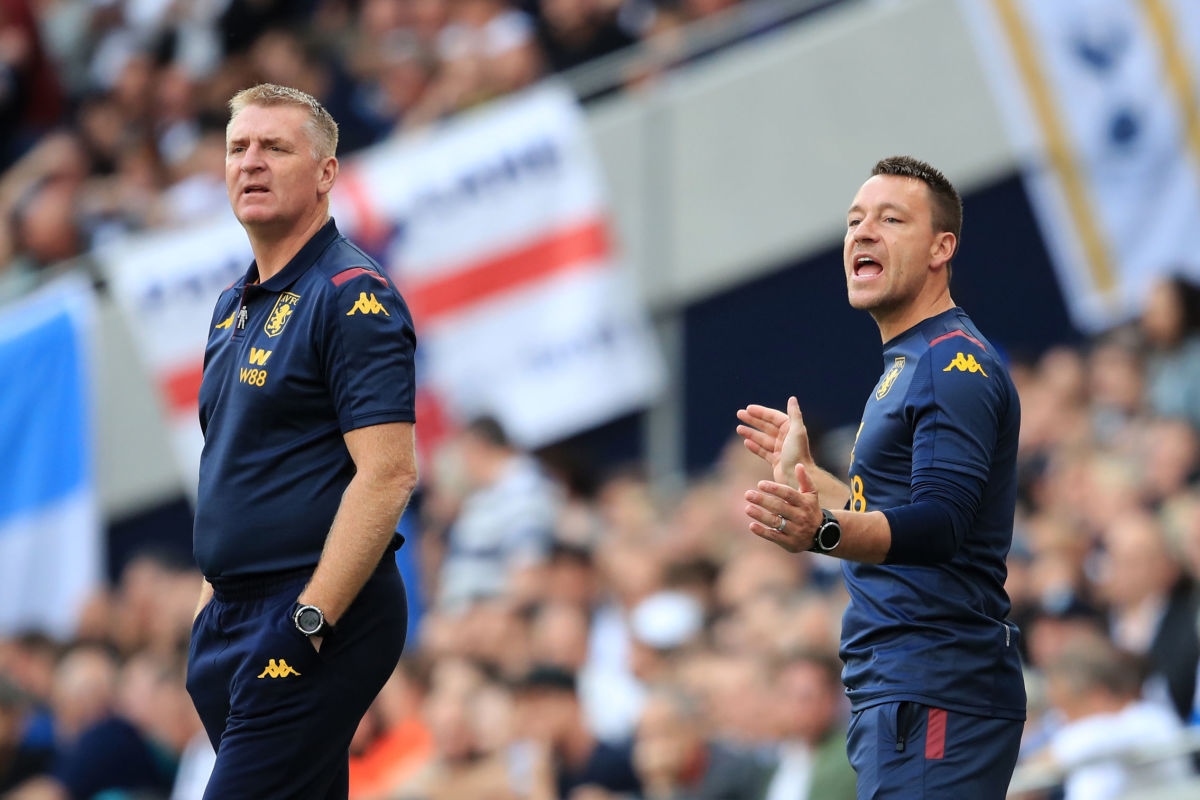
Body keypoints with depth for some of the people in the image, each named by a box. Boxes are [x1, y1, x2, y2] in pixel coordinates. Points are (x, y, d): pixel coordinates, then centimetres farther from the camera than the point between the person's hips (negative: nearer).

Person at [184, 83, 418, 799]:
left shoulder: (353, 296, -11)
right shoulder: (234, 306, 17)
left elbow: (388, 474, -19)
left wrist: (309, 622, -23)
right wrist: (213, 600, 17)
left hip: (322, 620, -9)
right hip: (235, 620, 9)